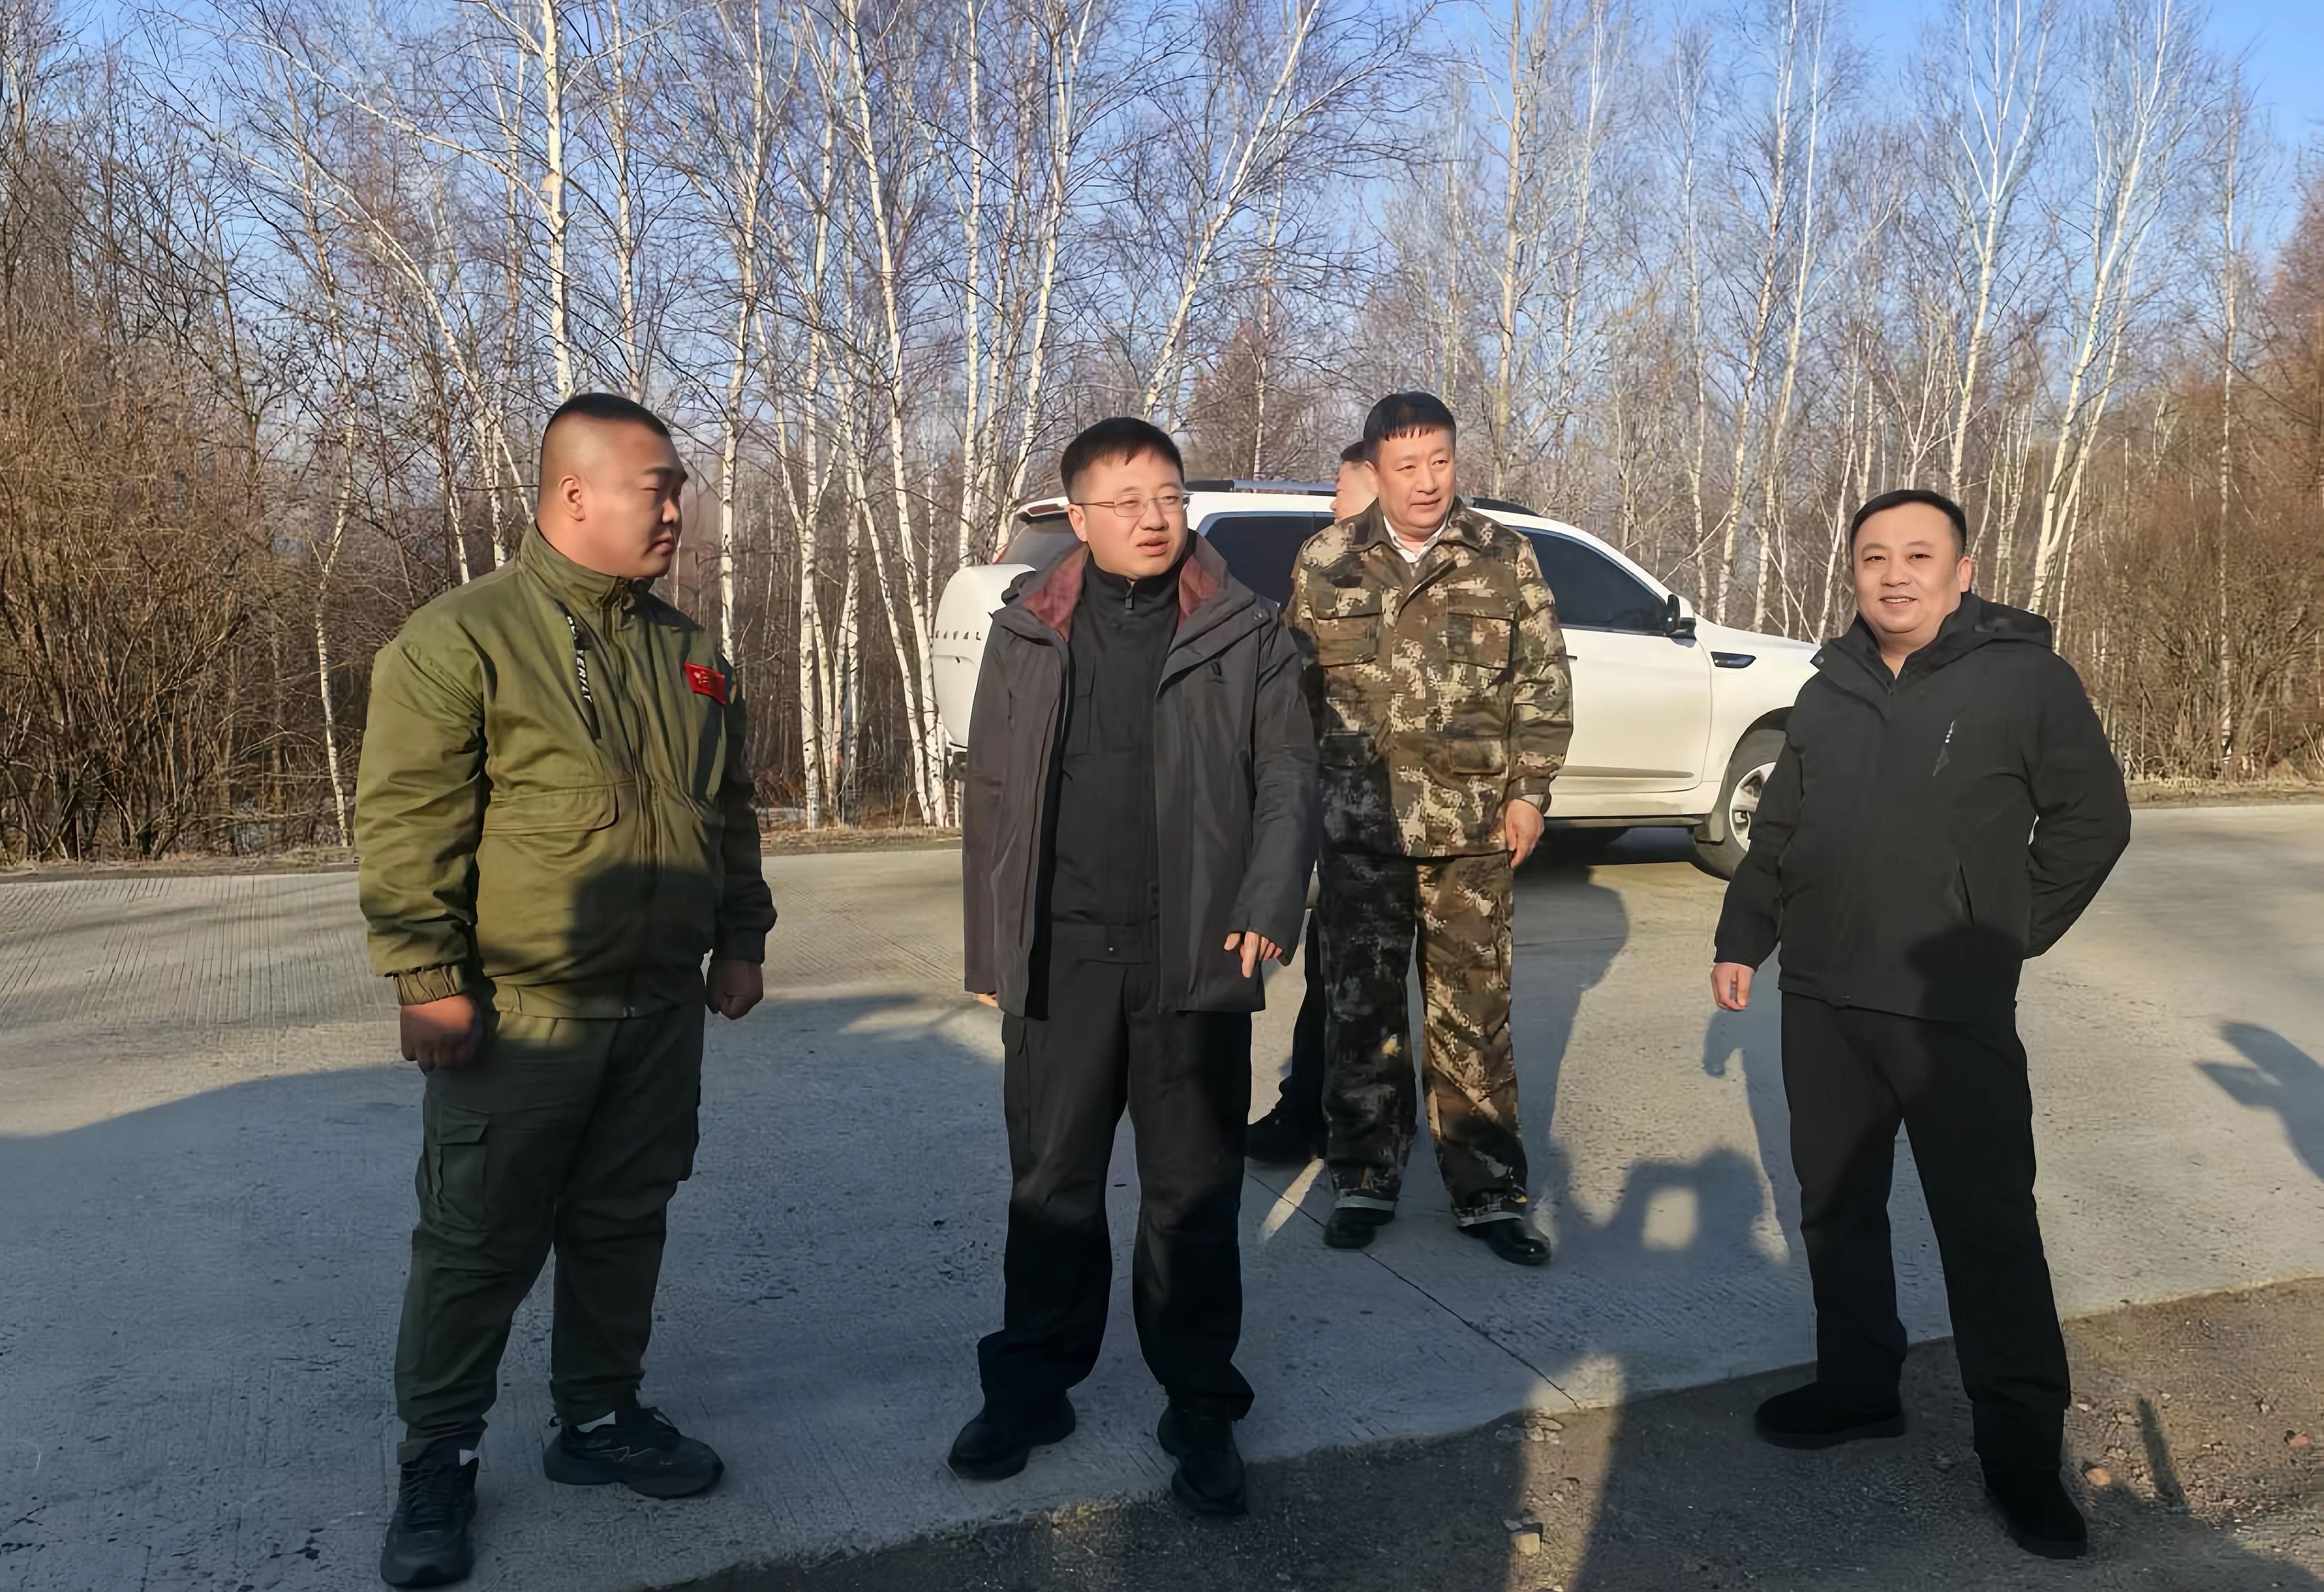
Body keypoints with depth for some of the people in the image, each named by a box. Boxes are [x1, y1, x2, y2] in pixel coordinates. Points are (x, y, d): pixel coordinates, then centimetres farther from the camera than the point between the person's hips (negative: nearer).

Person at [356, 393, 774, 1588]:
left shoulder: (685, 650, 10)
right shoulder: (462, 638, -10)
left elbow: (729, 810, 17)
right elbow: (405, 825, -12)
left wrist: (740, 939, 15)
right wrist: (428, 980, -15)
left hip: (662, 1010, 6)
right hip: (518, 1016, -5)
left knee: (624, 1224, 15)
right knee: (479, 1243, 6)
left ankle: (599, 1419, 32)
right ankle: (437, 1458, 24)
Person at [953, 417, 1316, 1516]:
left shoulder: (1245, 632, 2)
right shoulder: (1028, 633, 6)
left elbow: (1287, 778, 1)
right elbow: (992, 797, 8)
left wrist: (1269, 909, -12)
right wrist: (991, 950, 6)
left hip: (1194, 956, -1)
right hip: (1062, 956, 2)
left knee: (1193, 1193, 9)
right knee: (1051, 1181, 13)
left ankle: (1200, 1407, 24)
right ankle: (1031, 1385, 30)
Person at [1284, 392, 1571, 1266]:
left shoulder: (1505, 558, 3)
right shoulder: (1325, 562, 5)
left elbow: (1544, 681, 5)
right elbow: (1296, 686, 10)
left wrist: (1529, 791, -1)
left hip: (1472, 826, -1)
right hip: (1358, 824, 1)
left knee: (1474, 1008, 5)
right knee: (1360, 1005, 8)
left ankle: (1488, 1191, 17)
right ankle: (1364, 1178, 23)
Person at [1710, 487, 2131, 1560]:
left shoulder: (2025, 677, -6)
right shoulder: (1828, 692, 10)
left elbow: (2092, 819, -3)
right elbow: (1777, 831, 16)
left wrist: (2007, 933, -2)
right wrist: (1741, 937, 13)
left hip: (1954, 1011, -5)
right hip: (1821, 1000, 6)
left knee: (1990, 1230, -1)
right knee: (1836, 1207, 14)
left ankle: (2022, 1450, 14)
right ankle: (1857, 1386, 31)